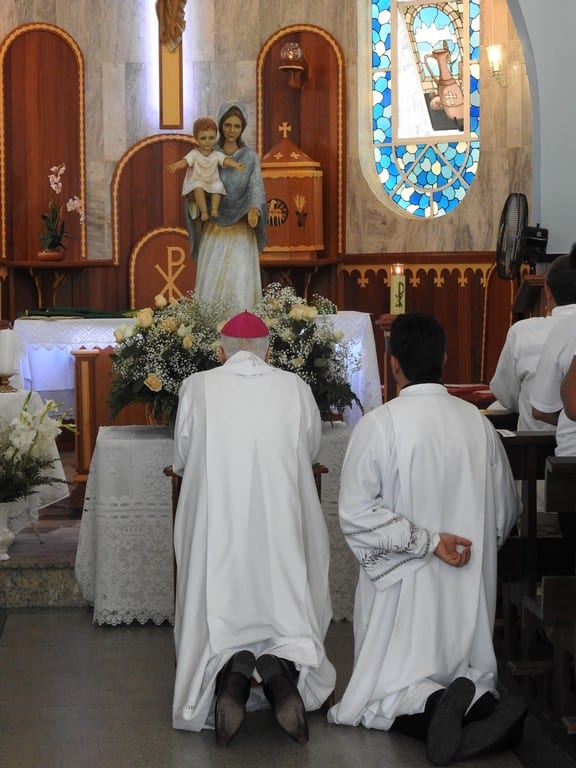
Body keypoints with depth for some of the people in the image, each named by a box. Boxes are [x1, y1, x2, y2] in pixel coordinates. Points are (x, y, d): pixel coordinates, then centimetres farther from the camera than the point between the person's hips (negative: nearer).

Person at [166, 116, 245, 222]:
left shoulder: (217, 154, -3)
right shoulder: (194, 154, -8)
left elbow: (226, 160, -18)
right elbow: (185, 161, -22)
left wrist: (236, 165, -40)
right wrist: (175, 166, -45)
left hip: (212, 182, 3)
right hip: (196, 182, -3)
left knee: (218, 188, -25)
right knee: (198, 189, -32)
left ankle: (214, 209, -18)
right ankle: (203, 212, -31)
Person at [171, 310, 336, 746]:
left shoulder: (197, 387, 2)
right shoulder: (296, 388, 5)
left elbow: (181, 461, 14)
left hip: (215, 533, 0)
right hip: (281, 533, 1)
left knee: (218, 625, 7)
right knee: (290, 621, 10)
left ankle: (228, 672, -25)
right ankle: (283, 667, -22)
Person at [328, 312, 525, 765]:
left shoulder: (378, 425, -14)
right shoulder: (477, 422, -1)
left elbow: (355, 513, -17)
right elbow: (506, 512, 9)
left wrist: (426, 541, -13)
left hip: (405, 586, -3)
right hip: (471, 589, 4)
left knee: (385, 692, 8)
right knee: (470, 675, 18)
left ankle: (433, 704, -23)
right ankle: (482, 705, -16)